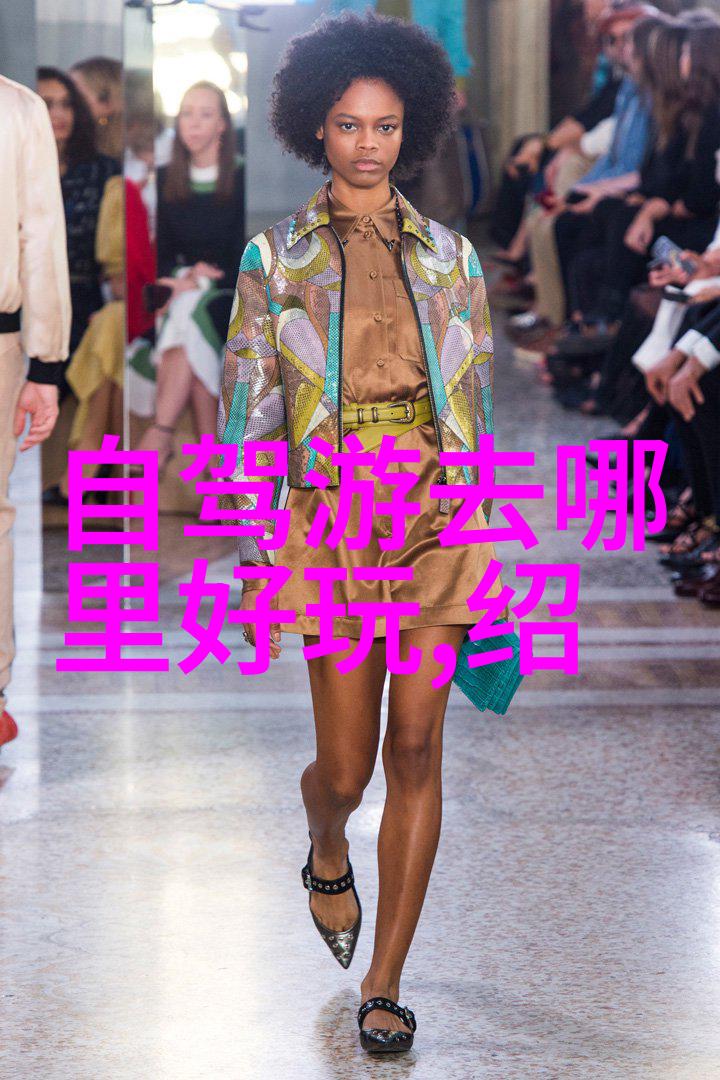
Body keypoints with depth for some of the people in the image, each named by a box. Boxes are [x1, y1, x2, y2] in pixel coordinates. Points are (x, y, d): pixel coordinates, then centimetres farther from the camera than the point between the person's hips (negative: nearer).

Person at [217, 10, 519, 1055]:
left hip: (436, 519, 1)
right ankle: (326, 857, 39)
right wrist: (250, 556, -1)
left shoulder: (449, 256, 9)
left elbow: (478, 402, 12)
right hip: (332, 524, -1)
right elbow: (246, 413, 3)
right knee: (346, 764, 0)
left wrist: (482, 535, 10)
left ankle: (384, 985, 8)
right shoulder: (275, 257, 3)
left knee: (417, 752, -3)